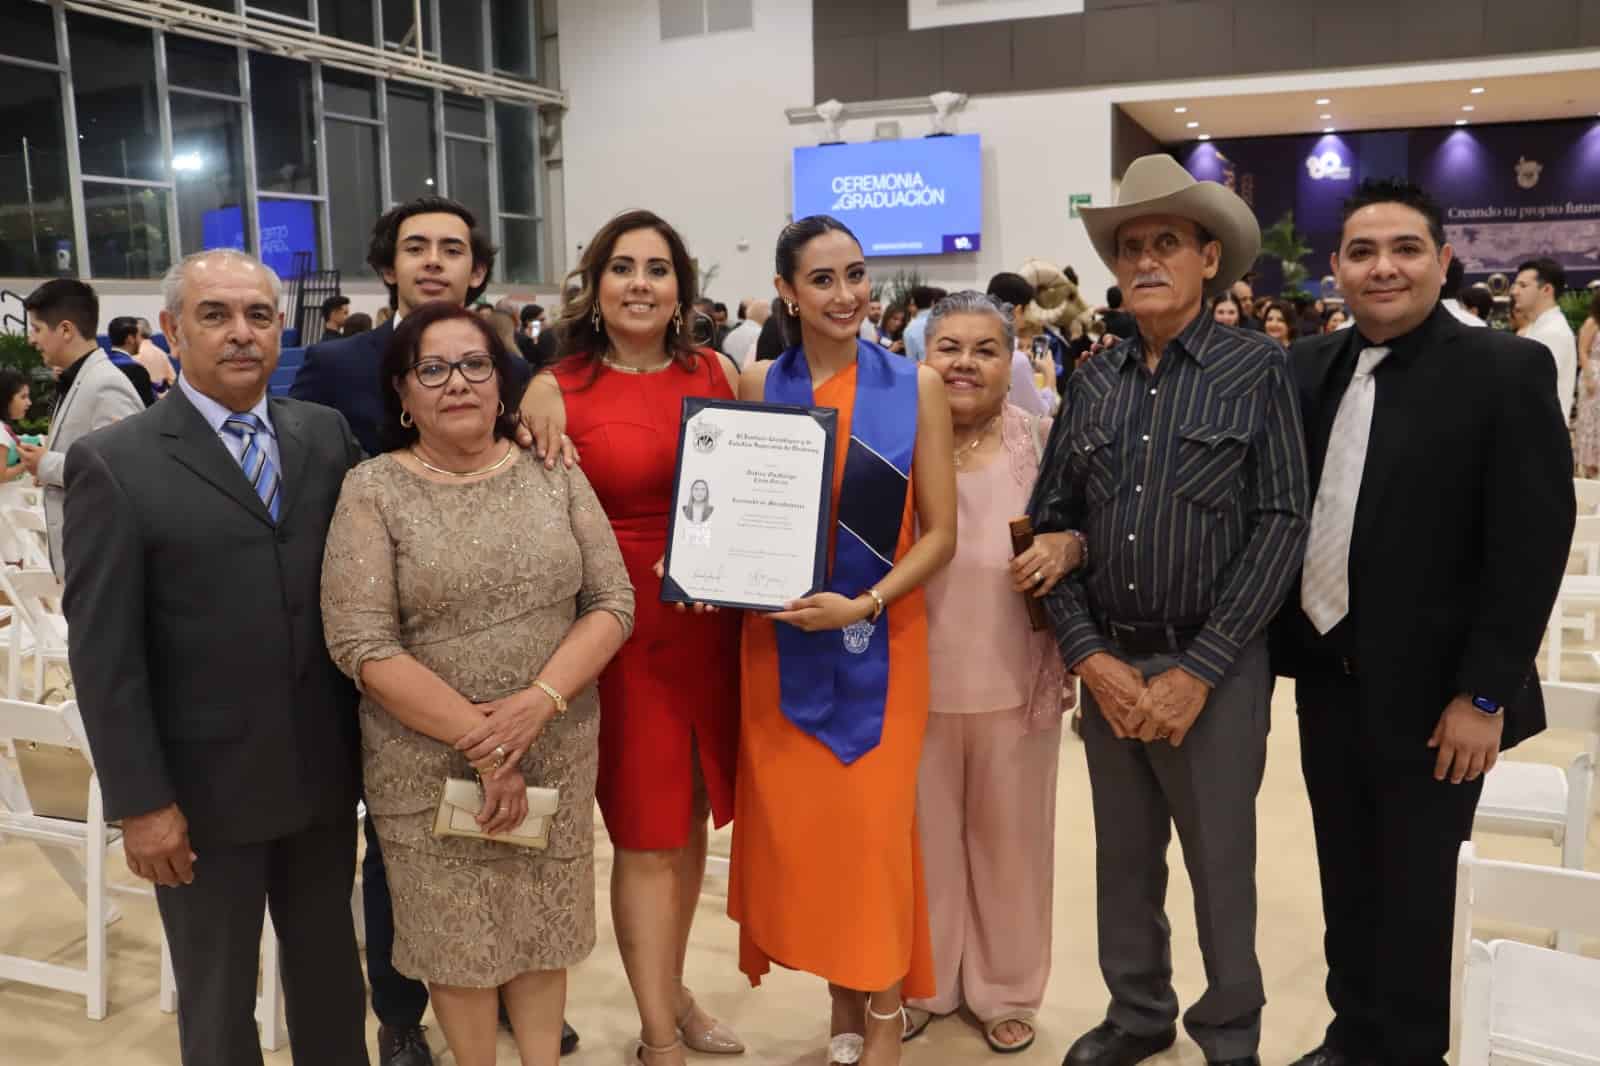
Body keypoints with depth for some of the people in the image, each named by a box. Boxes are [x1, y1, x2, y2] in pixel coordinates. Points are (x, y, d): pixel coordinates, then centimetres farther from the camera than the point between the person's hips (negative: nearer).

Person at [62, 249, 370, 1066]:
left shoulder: (327, 436, 2)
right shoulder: (114, 463, -10)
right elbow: (102, 651, -11)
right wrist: (139, 801, -13)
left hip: (323, 769, 4)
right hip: (205, 786, -3)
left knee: (329, 965, 21)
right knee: (217, 998, 16)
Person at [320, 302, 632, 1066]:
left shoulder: (554, 474, 1)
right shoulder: (372, 491, -7)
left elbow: (613, 602, -2)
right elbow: (361, 645, -13)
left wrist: (538, 701, -17)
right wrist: (480, 741, -16)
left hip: (557, 756, 2)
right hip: (430, 765, -2)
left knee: (543, 928, 15)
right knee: (456, 939, 13)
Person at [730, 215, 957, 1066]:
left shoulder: (913, 387, -3)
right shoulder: (758, 387, 2)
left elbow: (939, 533, -4)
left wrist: (862, 604, -16)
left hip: (879, 637, -2)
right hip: (779, 638, 2)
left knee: (873, 821, 3)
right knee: (795, 820, 6)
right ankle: (842, 993, 27)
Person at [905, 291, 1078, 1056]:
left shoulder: (1042, 442, -1)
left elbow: (1084, 537, 2)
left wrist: (1064, 549, -19)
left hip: (1015, 680, 0)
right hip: (914, 680, 0)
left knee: (1008, 837, 13)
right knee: (921, 837, 13)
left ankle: (1005, 991, 33)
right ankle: (923, 983, 33)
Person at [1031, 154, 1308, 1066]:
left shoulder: (1259, 368, -6)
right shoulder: (1093, 381, 5)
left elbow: (1282, 525, -11)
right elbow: (1053, 520, 4)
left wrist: (1198, 671, -14)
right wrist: (1090, 656, -7)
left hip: (1216, 666, -4)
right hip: (1107, 662, 4)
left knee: (1220, 865, 10)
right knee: (1124, 858, 17)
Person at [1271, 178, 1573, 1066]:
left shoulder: (1507, 370, -10)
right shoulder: (1309, 368, 5)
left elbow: (1532, 545, -13)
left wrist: (1483, 694, -15)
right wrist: (1287, 645, 2)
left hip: (1428, 694, -5)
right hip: (1326, 676, 5)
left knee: (1412, 895, 9)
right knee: (1347, 883, 17)